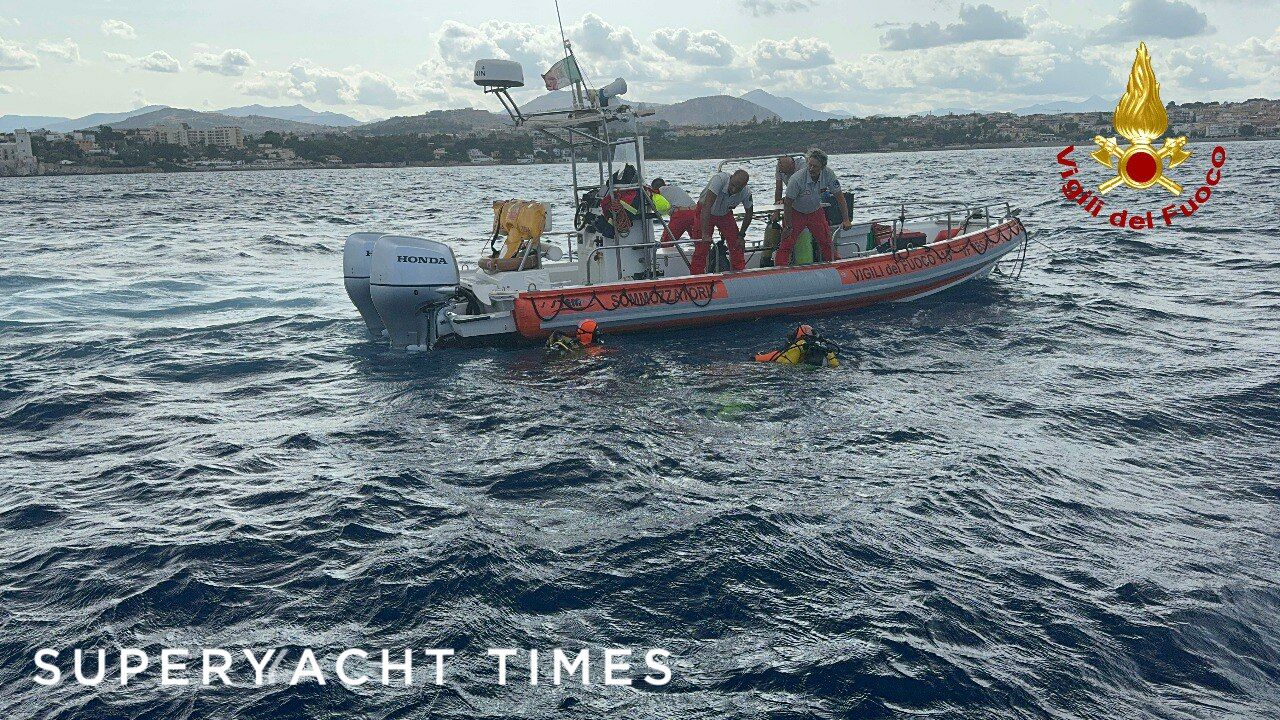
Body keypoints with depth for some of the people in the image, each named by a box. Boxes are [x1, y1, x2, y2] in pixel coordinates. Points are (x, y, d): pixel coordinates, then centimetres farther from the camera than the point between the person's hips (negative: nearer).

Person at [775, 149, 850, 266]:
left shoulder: (828, 174, -21)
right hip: (796, 213, -3)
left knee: (827, 242, 5)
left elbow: (840, 197, -10)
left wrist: (846, 220, -15)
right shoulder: (797, 179, -32)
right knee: (786, 244, -11)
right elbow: (787, 204, -21)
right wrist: (788, 227, -16)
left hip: (816, 212, 3)